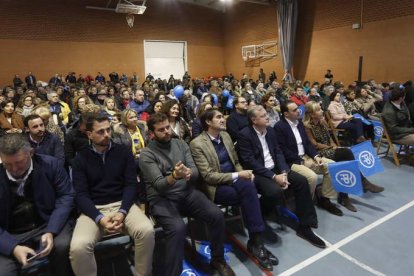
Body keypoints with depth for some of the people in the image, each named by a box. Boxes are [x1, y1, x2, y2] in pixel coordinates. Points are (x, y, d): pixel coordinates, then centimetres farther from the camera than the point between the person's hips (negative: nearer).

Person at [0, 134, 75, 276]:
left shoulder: (50, 164, -7)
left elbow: (66, 196, -7)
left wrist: (51, 231, -20)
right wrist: (13, 247, -21)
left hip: (49, 224, 0)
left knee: (62, 245, -28)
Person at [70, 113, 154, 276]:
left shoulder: (124, 152, 5)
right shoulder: (81, 159, 4)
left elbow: (131, 184, -1)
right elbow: (81, 194, -3)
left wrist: (122, 212, -18)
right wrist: (99, 218, -20)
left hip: (122, 204, 1)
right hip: (94, 209, 0)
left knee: (147, 231, -28)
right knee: (78, 247, -30)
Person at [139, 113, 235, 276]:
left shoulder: (181, 144, 8)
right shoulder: (147, 154, -5)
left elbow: (195, 172, 2)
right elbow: (159, 185, -15)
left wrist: (188, 173, -23)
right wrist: (174, 176, -36)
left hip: (187, 193, 4)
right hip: (162, 199, -4)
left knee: (217, 215, -17)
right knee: (178, 227, -33)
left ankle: (218, 259, 8)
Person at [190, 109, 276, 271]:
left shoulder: (225, 135, 10)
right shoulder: (197, 144, -12)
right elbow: (208, 176, -17)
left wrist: (244, 173, -6)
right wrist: (237, 176, -21)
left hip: (234, 179, 5)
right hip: (216, 187, -5)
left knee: (249, 187, -28)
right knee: (249, 191, -28)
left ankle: (255, 241, -17)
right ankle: (256, 241, -15)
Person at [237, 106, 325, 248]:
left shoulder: (270, 130, 8)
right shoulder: (244, 135, -14)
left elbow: (278, 152, 8)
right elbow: (250, 162, -20)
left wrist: (283, 172, -10)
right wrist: (273, 177, -22)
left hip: (275, 169, 8)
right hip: (257, 173, -7)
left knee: (301, 181, -10)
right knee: (275, 191, -34)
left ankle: (304, 227, -1)